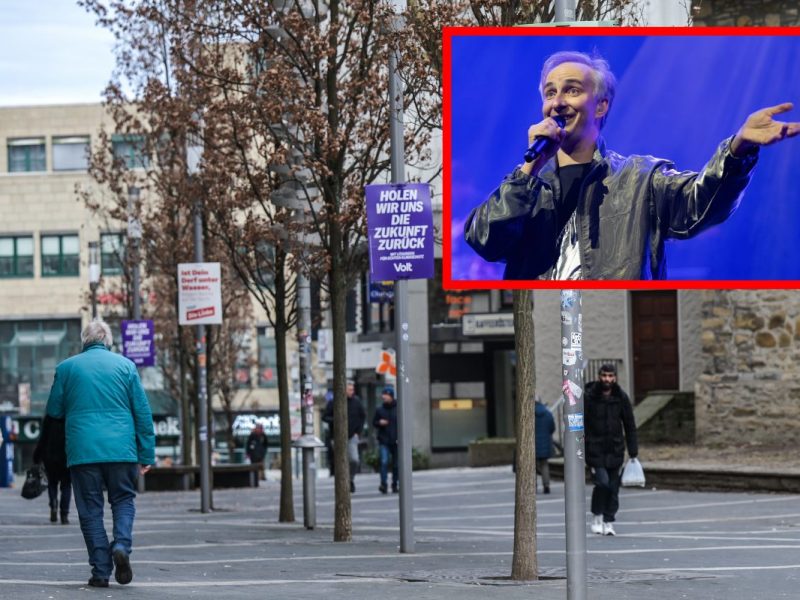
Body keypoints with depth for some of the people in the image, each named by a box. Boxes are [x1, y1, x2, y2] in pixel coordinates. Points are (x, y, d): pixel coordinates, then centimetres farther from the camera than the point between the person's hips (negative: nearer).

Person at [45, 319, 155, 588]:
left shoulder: (66, 367, 3)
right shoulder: (125, 365, 4)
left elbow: (54, 410, 11)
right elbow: (143, 412, 3)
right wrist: (147, 454, 7)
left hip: (82, 451, 0)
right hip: (121, 449, 0)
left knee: (90, 508, 7)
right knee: (123, 500, 14)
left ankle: (101, 570, 2)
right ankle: (122, 544, -13)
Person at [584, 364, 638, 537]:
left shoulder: (621, 398, 3)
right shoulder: (589, 396, -5)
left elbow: (630, 426, 8)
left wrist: (633, 452, 4)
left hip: (615, 451, 3)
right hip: (595, 450, -3)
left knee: (613, 487, 3)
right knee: (602, 482, -16)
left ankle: (608, 522, 13)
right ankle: (597, 516, 4)